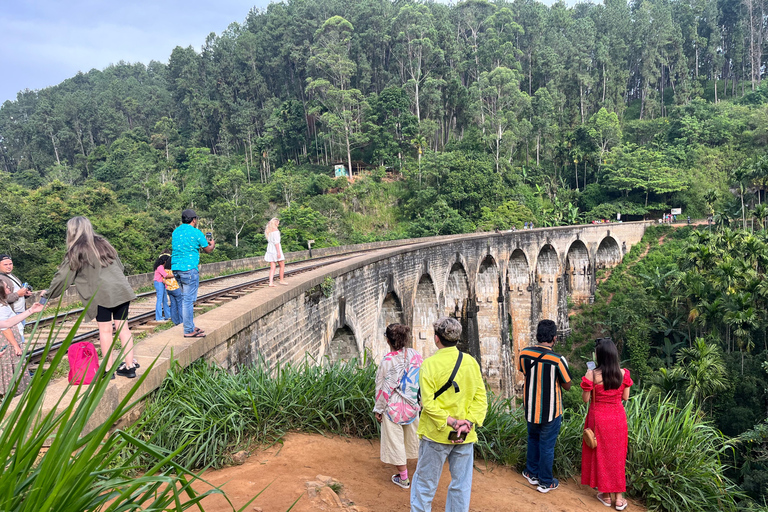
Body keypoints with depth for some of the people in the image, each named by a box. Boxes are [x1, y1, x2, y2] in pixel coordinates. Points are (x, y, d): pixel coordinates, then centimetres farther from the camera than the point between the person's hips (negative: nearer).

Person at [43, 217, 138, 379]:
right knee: (123, 327, 8)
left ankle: (109, 369, 9)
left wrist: (49, 293, 20)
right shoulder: (103, 243, 16)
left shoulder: (76, 252, 0)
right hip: (122, 290, 5)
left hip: (102, 294, -5)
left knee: (105, 330, 3)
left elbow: (63, 277, 5)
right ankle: (130, 366, 10)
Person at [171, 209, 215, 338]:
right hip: (189, 268, -8)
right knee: (188, 299, -5)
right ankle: (189, 331, -1)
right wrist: (212, 244, 26)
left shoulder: (175, 232, 13)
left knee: (185, 298, 15)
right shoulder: (196, 233, -8)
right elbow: (207, 250, 2)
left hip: (176, 268, 8)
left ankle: (190, 326, 22)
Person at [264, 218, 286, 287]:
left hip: (269, 248, 8)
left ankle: (271, 282, -7)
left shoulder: (268, 230, 12)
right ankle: (281, 280, 15)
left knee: (272, 267, 4)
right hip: (276, 248, -8)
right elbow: (276, 241, -19)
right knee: (282, 265, 9)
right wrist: (278, 252, -20)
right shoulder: (275, 230, -13)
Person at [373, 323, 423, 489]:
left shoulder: (388, 361, -21)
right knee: (412, 436, 22)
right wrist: (419, 401, 13)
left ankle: (403, 478, 19)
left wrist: (378, 409, -3)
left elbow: (384, 388, -15)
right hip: (412, 405, 5)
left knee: (395, 440, 10)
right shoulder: (416, 355, -8)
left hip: (394, 407, -5)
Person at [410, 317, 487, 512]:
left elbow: (428, 402, -19)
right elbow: (481, 398, -4)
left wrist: (450, 421, -16)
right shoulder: (471, 362, -2)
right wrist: (468, 422, -10)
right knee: (461, 484, 14)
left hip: (436, 434, -3)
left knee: (425, 482, 13)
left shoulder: (429, 364, -13)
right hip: (465, 436, 3)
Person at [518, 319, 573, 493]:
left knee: (533, 439, 25)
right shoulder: (558, 359, -22)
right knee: (547, 445, 11)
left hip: (530, 407, 4)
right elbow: (567, 386, -9)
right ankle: (545, 482, 24)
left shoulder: (524, 353, -10)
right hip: (551, 410, -4)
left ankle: (532, 473, 37)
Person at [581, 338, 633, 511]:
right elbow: (625, 397, 0)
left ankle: (606, 495, 25)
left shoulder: (592, 374, -19)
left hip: (599, 418, -3)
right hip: (617, 418, 3)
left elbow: (585, 399, -11)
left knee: (600, 454, 14)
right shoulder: (623, 373, -10)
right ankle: (618, 497, 23)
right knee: (616, 455, 15)